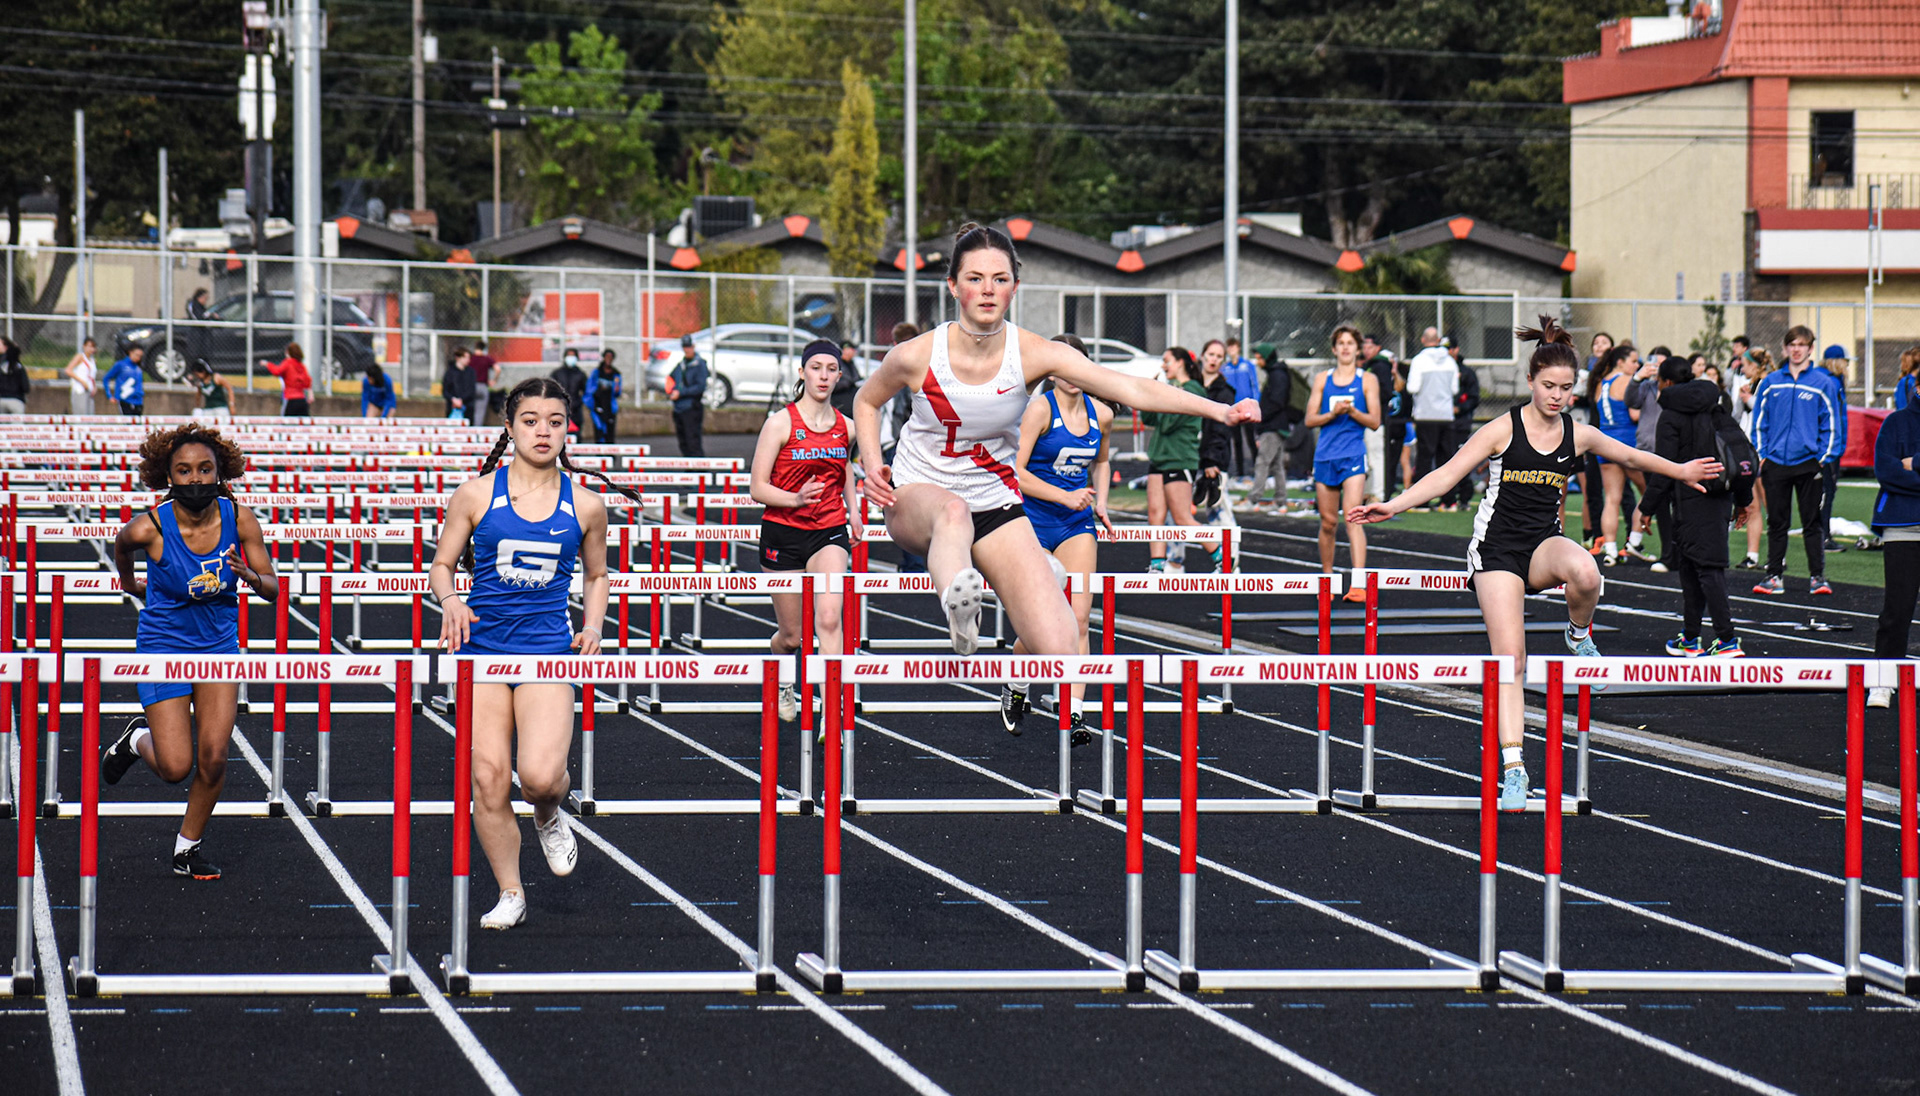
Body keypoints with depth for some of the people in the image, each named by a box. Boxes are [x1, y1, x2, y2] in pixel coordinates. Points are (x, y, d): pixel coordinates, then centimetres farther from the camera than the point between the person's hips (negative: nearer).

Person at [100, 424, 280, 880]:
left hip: (219, 645, 2)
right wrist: (128, 580, 24)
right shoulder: (149, 527, -19)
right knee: (175, 767, -7)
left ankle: (188, 847, 16)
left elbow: (273, 589, -7)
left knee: (214, 757, -7)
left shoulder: (239, 520, -13)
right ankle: (137, 740, 29)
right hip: (164, 646, -2)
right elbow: (121, 545, 6)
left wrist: (251, 577, -29)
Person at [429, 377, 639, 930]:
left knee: (540, 774, -19)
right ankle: (510, 893, 13)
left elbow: (595, 575, 20)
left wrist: (593, 627, 3)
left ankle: (548, 817, 19)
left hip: (548, 648, 0)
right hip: (481, 645, 1)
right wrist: (451, 602, -11)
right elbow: (442, 564, 9)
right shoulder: (475, 494, 1)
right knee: (488, 779, -4)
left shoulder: (586, 505, 4)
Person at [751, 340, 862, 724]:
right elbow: (758, 489, -9)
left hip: (829, 533, 2)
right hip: (783, 533, -2)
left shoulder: (846, 427, 4)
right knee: (792, 636, 8)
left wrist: (854, 511, 13)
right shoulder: (780, 423, -8)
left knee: (829, 618, -22)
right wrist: (796, 498, -26)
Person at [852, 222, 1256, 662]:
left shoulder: (1034, 354, -13)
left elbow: (1131, 388, -21)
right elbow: (866, 401, 8)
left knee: (1059, 650, -14)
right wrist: (873, 467, -9)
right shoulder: (916, 356, -14)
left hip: (996, 500, 2)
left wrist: (1219, 410, -31)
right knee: (953, 511, -43)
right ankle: (957, 602, -69)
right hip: (916, 497, -2)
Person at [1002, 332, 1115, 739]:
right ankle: (1014, 687, 28)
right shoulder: (1040, 408, -11)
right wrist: (1065, 496, -21)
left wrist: (1100, 502, 8)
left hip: (1077, 525, 4)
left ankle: (1075, 714, -11)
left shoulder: (1101, 414, 4)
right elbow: (1015, 471, -17)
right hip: (1033, 522, -4)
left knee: (1078, 618, -9)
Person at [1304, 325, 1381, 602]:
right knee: (1328, 521, 7)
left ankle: (1358, 584, -25)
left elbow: (1374, 421, 1)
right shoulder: (1322, 379, 10)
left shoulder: (1367, 380, 5)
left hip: (1354, 455, -3)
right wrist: (1332, 413, -10)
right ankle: (1326, 577, 24)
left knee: (1352, 516, -17)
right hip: (1325, 455, 3)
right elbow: (1310, 420, 7)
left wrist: (1352, 411, -15)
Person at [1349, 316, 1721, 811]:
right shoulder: (1503, 430, -7)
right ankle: (1512, 763, -11)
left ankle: (1579, 636, -2)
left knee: (1585, 573, -36)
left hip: (1545, 544, 3)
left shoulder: (1577, 435, 4)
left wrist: (1681, 471, 32)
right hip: (1497, 547, -3)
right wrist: (1392, 506, -21)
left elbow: (1631, 455, 22)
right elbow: (1447, 474, -10)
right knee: (1510, 656, -14)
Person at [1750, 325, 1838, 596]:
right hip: (1776, 463, 2)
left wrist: (1824, 458, -4)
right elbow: (1759, 422, 11)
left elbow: (1829, 425, 4)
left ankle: (1818, 576, 6)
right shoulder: (1770, 383, 7)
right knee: (1776, 523, 6)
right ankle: (1774, 576, 12)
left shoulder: (1821, 385, 2)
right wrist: (1761, 455, 2)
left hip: (1808, 463, -2)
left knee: (1812, 523, 2)